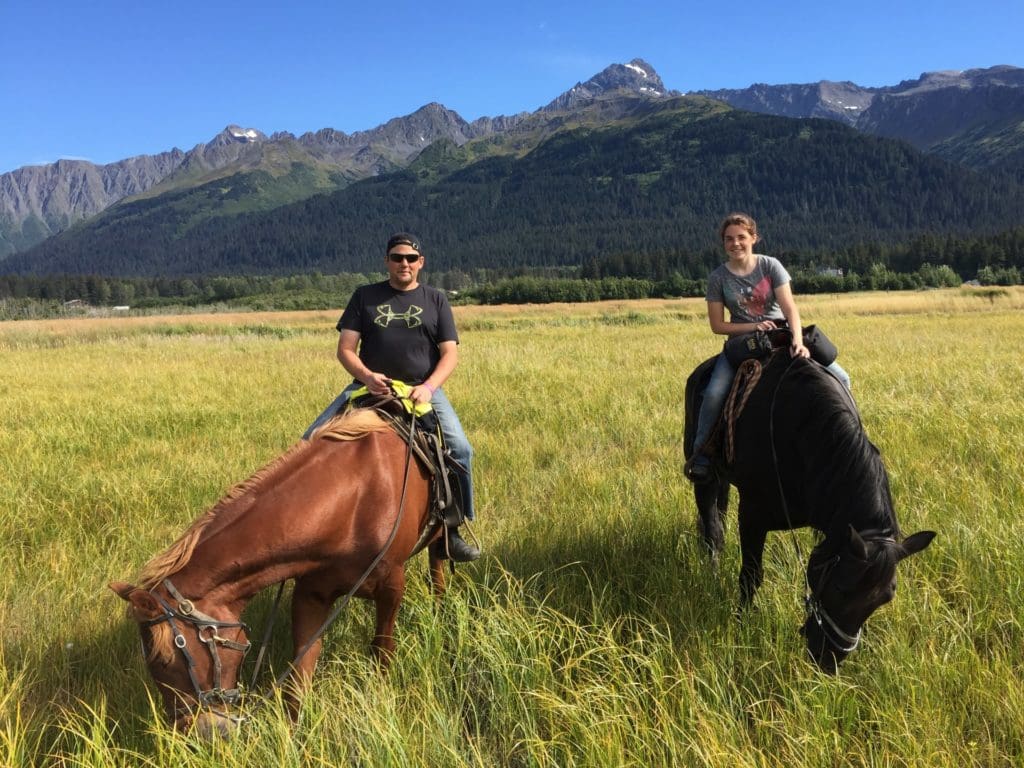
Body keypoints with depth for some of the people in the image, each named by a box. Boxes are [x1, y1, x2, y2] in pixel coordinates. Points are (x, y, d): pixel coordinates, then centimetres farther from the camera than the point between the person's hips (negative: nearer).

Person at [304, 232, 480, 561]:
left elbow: (450, 353, 3)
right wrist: (367, 377, -17)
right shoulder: (365, 296, 10)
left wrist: (428, 387, -16)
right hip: (369, 387, 1)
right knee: (313, 441, -14)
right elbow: (345, 349, 4)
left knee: (459, 448, -22)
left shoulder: (436, 299, 10)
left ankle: (452, 528, -8)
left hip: (422, 389, -1)